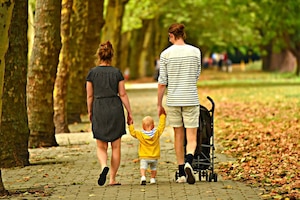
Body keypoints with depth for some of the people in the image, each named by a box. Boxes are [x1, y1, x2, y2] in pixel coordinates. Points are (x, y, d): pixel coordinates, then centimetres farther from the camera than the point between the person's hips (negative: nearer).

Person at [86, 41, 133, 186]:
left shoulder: (92, 73, -1)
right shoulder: (117, 72, -1)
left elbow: (90, 96, 3)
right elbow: (123, 94, 0)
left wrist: (90, 112, 15)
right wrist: (129, 112, 6)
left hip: (99, 109, 0)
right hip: (115, 108, 0)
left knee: (101, 147, 9)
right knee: (116, 147, 8)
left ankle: (104, 166, -21)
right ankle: (112, 179, 7)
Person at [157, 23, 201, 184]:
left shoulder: (166, 54, -4)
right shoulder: (195, 52, -1)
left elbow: (162, 82, -3)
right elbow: (196, 76, 10)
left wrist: (159, 104, 5)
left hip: (173, 100, 1)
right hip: (191, 99, -1)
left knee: (178, 136, 13)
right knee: (191, 138, 2)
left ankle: (181, 173, 15)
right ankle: (188, 162, -27)